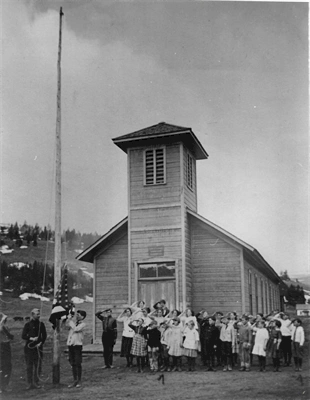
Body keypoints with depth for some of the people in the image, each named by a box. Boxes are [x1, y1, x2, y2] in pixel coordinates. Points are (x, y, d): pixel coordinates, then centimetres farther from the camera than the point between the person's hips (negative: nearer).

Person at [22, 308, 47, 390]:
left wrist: (41, 343, -4)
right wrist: (31, 338, -16)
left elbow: (44, 335, 10)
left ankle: (36, 383, 8)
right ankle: (30, 383, 6)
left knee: (37, 366, 1)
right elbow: (23, 336, -1)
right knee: (29, 366, 0)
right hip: (29, 347, -2)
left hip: (38, 347, 2)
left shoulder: (41, 324, 7)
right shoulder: (28, 324, 0)